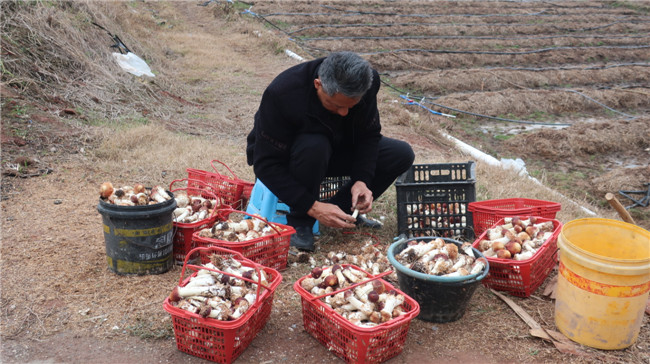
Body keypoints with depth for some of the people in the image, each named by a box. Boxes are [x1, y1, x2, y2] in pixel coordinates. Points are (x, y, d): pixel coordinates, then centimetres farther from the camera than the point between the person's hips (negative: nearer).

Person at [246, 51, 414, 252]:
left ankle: (341, 211, -2)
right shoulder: (281, 94, -35)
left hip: (336, 148, 5)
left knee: (402, 155, -14)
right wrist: (312, 207, -36)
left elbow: (368, 135, -10)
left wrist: (361, 180, -27)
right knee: (313, 146, -40)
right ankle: (299, 224, -18)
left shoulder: (368, 81, -23)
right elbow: (266, 164, -31)